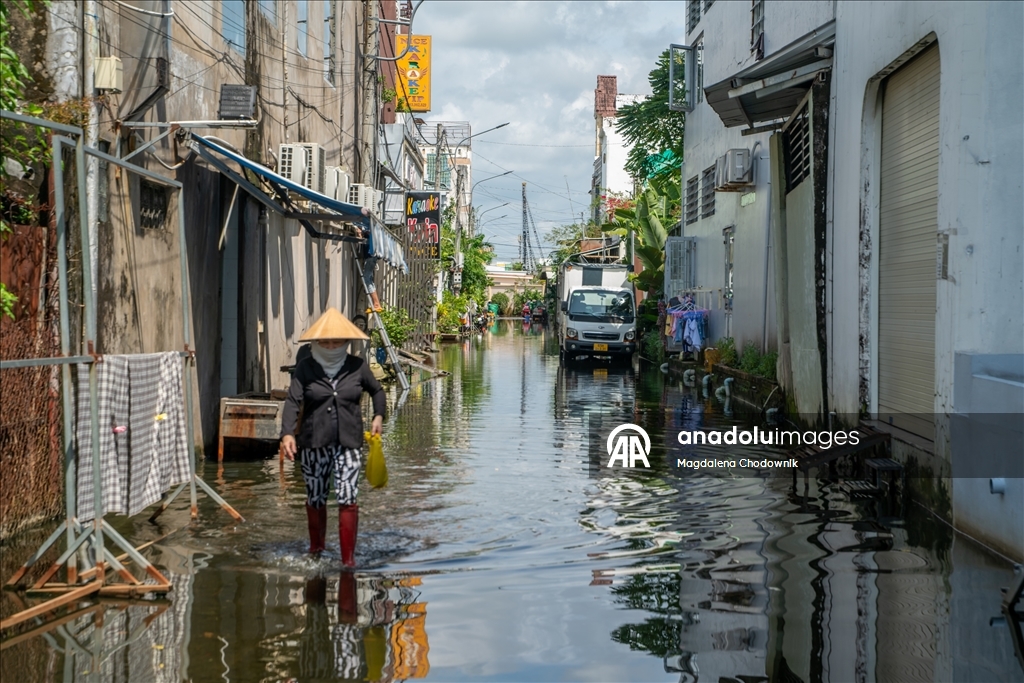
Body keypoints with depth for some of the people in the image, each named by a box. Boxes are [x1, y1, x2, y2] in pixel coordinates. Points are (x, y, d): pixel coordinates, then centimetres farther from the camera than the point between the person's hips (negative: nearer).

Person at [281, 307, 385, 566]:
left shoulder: (357, 367, 2)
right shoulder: (305, 368, -3)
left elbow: (377, 391, 20)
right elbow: (293, 402, -13)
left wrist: (378, 415, 7)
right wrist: (287, 433, -27)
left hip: (349, 443, 0)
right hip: (313, 442, 1)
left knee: (347, 500, -11)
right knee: (315, 499, 14)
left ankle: (348, 558, -6)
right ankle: (316, 547, 37)